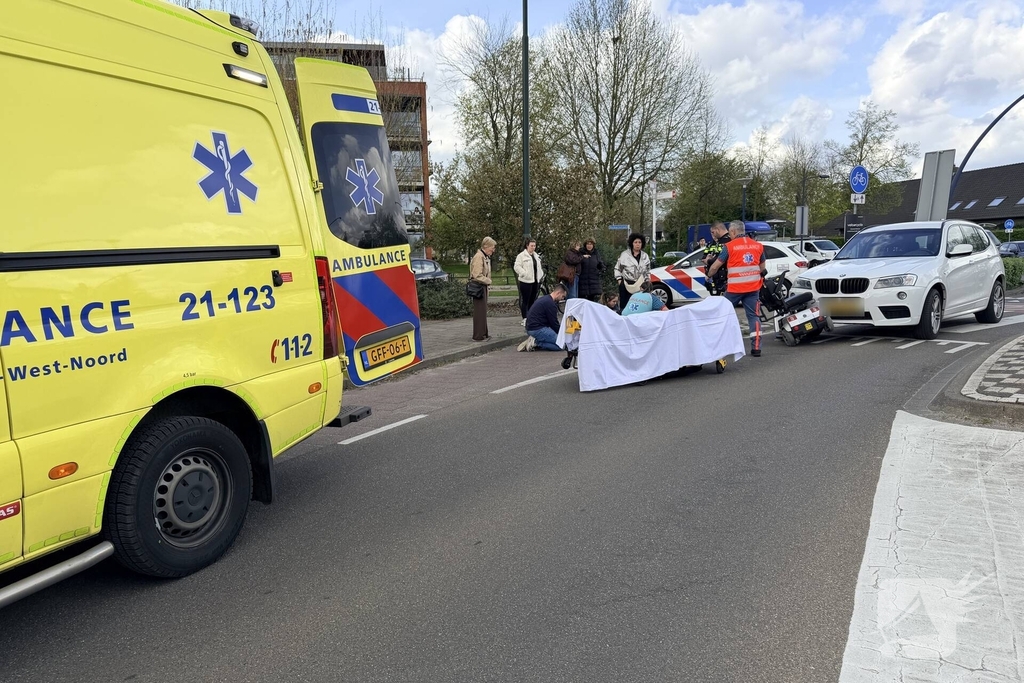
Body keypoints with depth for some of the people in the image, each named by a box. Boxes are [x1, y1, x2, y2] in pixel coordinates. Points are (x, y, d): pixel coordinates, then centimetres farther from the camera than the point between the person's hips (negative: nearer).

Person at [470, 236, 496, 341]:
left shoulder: (485, 257, 15)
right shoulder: (478, 257, -17)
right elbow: (477, 276, -22)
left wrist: (487, 281, 5)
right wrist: (488, 281, -10)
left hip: (483, 286, 10)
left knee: (483, 311, 15)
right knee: (479, 312, -6)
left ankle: (483, 333, 24)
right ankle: (478, 336, -1)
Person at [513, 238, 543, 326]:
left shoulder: (536, 256, 18)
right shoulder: (521, 255, -6)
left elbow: (539, 267, 26)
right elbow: (517, 267, -13)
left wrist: (541, 276, 13)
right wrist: (525, 274, -20)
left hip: (535, 281, 7)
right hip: (526, 282, -7)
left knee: (532, 301, 10)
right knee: (525, 301, -4)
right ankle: (525, 319, 0)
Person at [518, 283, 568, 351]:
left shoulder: (545, 299, 17)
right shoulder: (550, 303, -15)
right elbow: (554, 323, -11)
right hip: (537, 329, -11)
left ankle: (535, 341, 8)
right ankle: (536, 343, -10)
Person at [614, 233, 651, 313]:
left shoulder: (645, 256, 14)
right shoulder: (624, 255, 1)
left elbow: (648, 271, 22)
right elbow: (617, 268, 8)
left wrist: (647, 282, 15)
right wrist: (619, 280, 0)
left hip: (641, 285, 3)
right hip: (627, 284, -3)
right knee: (625, 305, -3)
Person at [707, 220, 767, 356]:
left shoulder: (729, 246, -7)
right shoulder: (758, 246, 7)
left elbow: (715, 266, -2)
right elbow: (762, 268, 14)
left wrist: (709, 275, 17)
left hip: (734, 288, -3)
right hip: (753, 287, 4)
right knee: (754, 316, 6)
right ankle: (756, 347, 3)